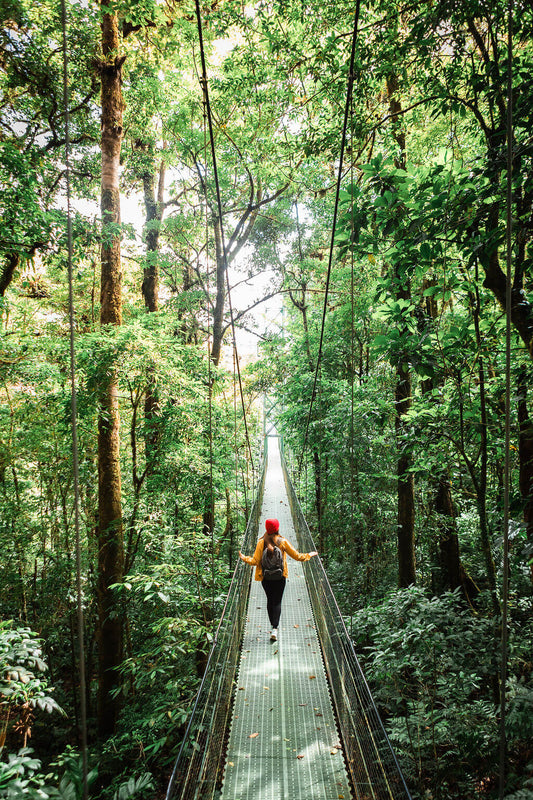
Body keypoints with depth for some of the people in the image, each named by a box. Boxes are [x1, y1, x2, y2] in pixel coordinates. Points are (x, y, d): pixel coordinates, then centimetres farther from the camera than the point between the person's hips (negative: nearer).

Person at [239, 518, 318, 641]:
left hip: (265, 577, 1)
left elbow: (255, 561, -8)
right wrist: (309, 555, 14)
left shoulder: (261, 543, -9)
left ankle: (273, 626, 24)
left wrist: (244, 558, 10)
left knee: (270, 600, 17)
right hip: (280, 577, -1)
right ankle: (275, 629, -6)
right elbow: (297, 556, -4)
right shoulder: (283, 542, -9)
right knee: (277, 602, 4)